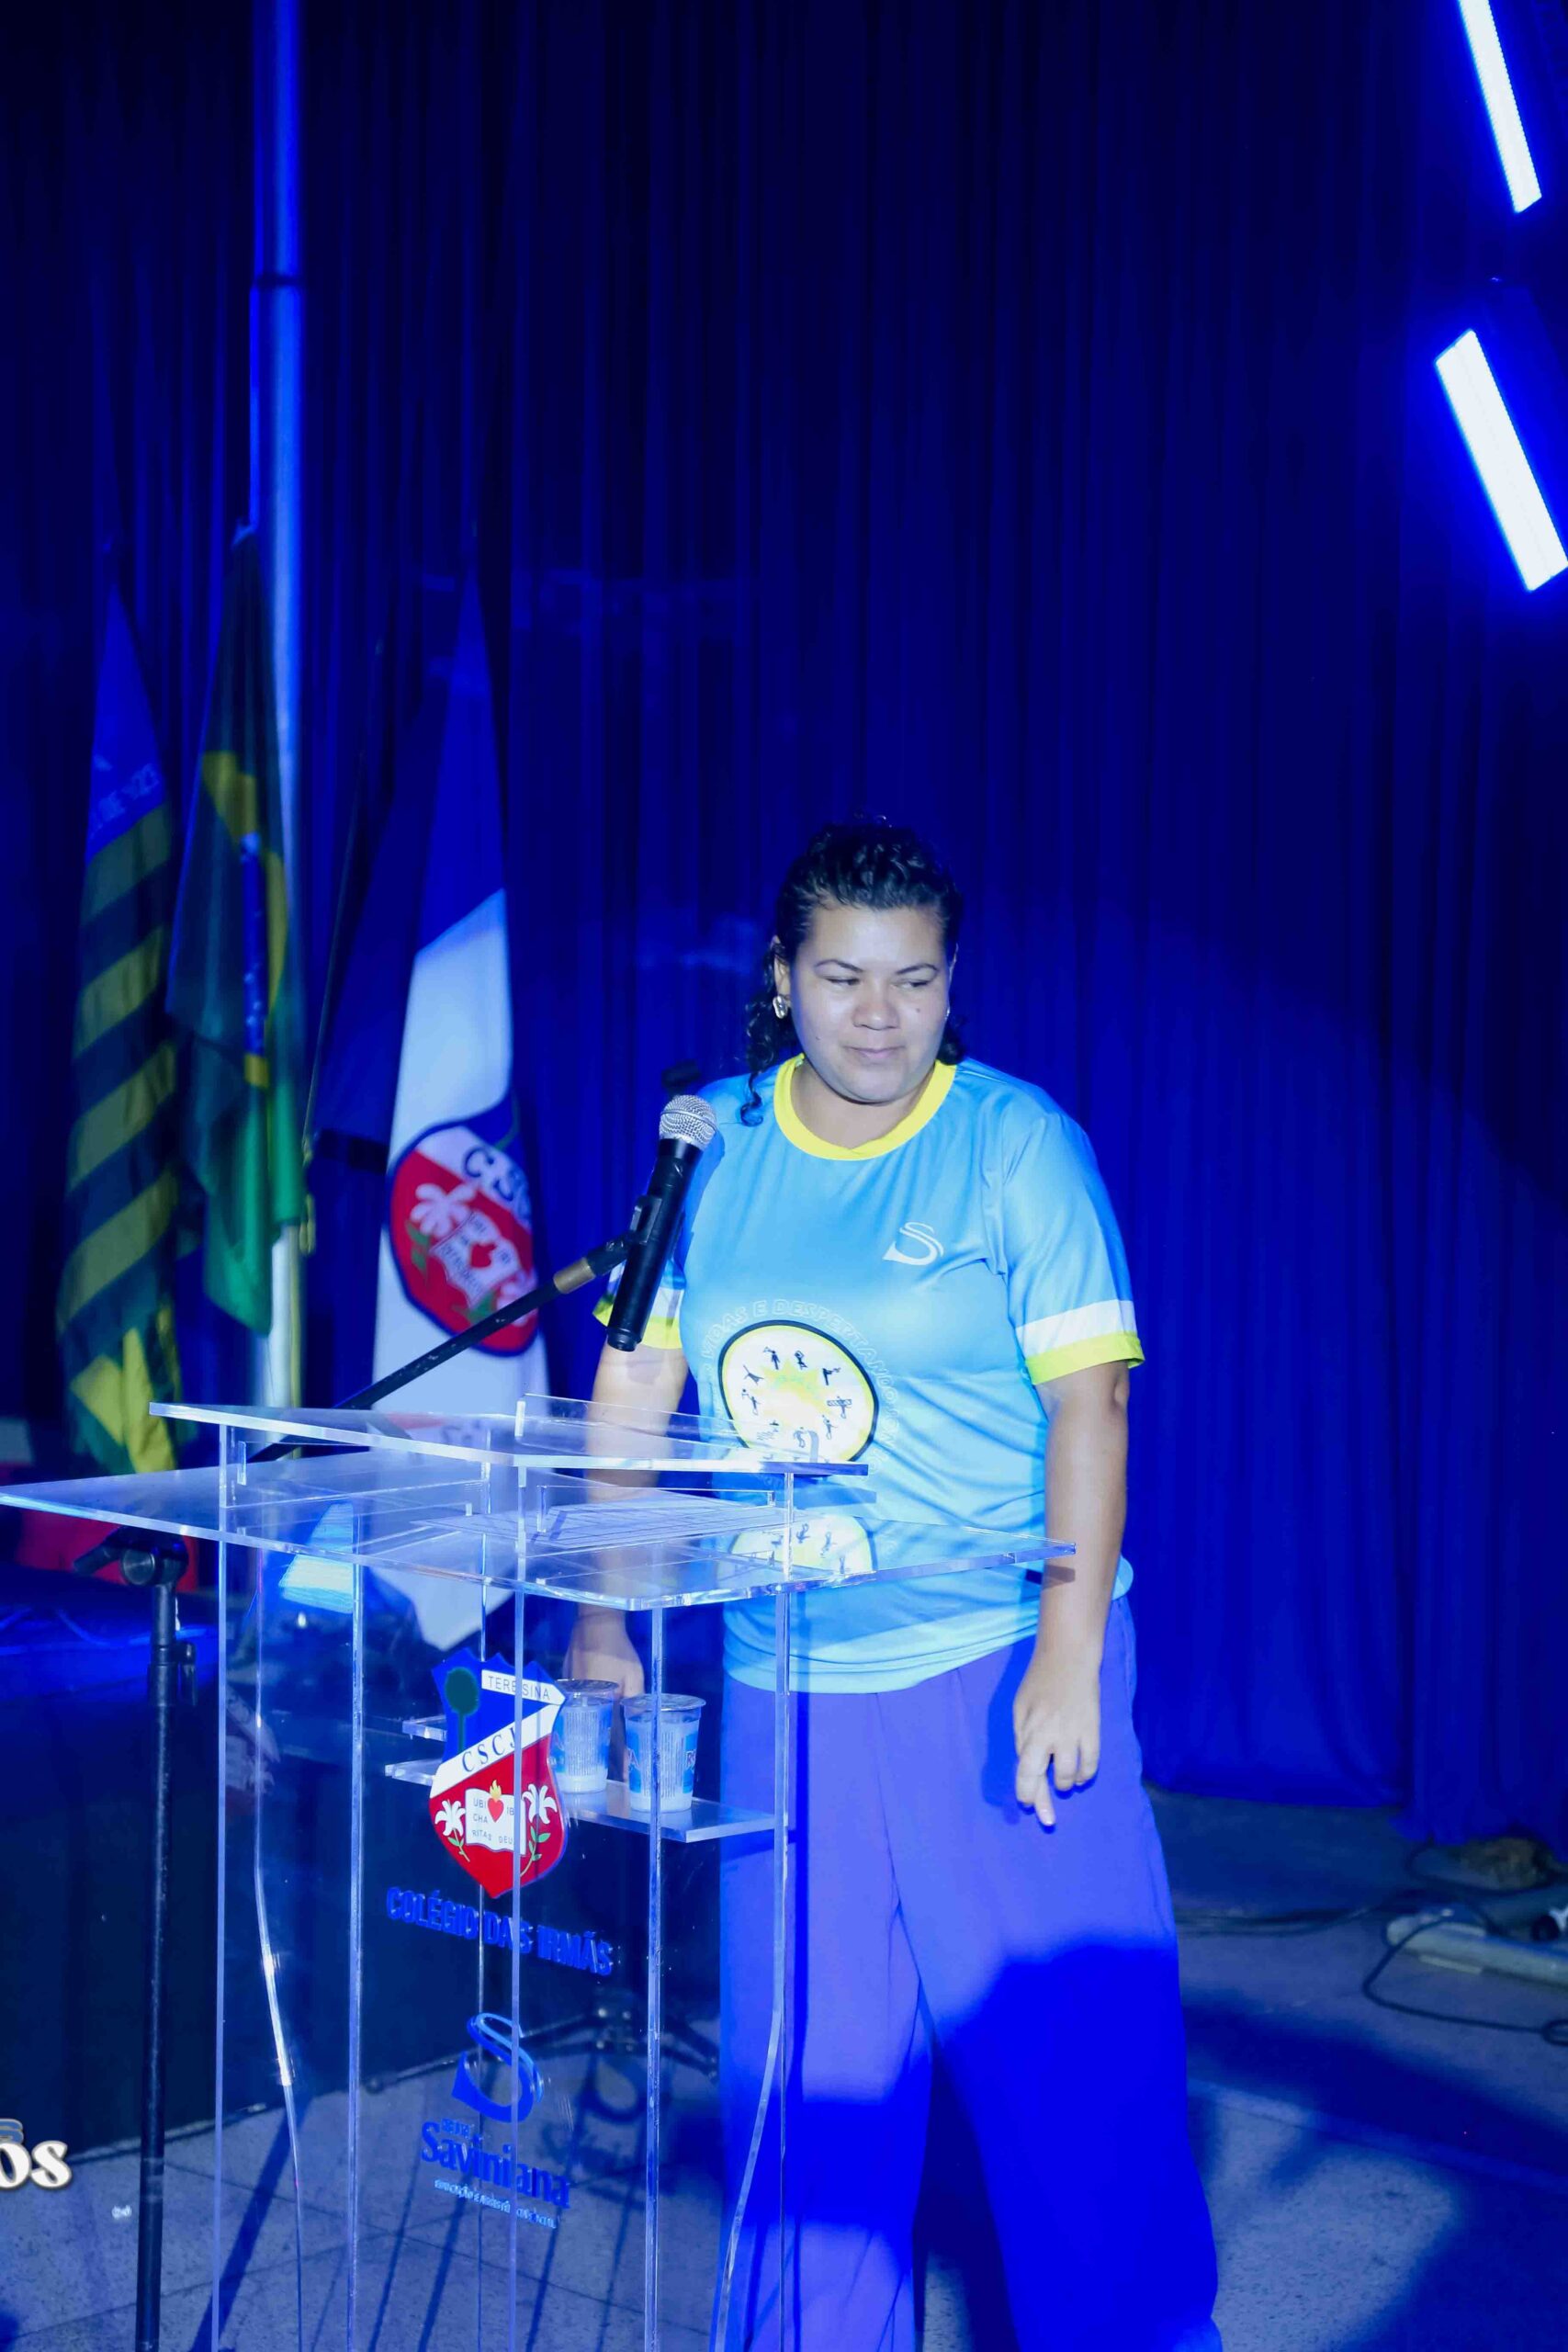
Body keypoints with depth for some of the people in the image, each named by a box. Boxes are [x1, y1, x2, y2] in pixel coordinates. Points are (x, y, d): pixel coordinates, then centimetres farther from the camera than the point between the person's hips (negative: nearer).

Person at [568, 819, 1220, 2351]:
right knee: (804, 2086, 9)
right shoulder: (712, 1148, 6)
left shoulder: (1018, 1147, -4)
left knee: (1072, 2077, -2)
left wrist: (1066, 1659, -18)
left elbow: (1088, 1402, -10)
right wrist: (601, 1622, 3)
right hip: (783, 1688, 4)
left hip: (996, 1671, -3)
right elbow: (635, 1384, 10)